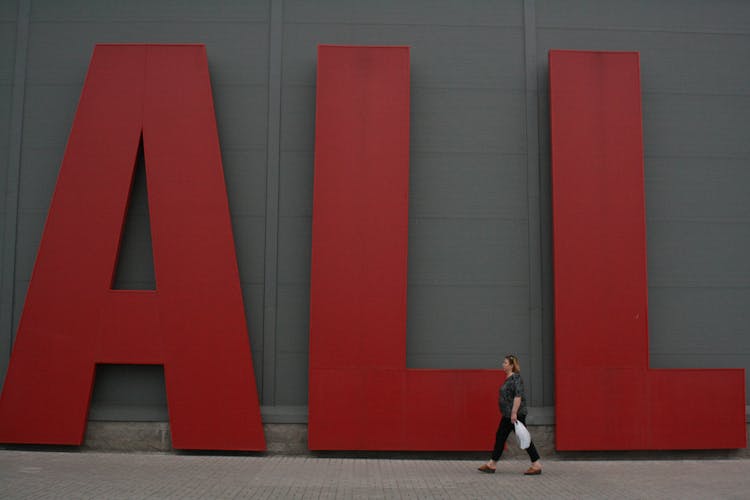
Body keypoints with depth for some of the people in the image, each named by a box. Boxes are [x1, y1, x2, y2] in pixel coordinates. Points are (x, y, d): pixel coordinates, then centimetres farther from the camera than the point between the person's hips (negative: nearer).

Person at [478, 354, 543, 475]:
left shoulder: (515, 378, -15)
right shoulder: (509, 378, 14)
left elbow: (518, 396, -24)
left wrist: (514, 413, -27)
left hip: (515, 414, -10)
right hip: (507, 415, 10)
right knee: (500, 437, 11)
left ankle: (537, 465, 3)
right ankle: (491, 465, 17)